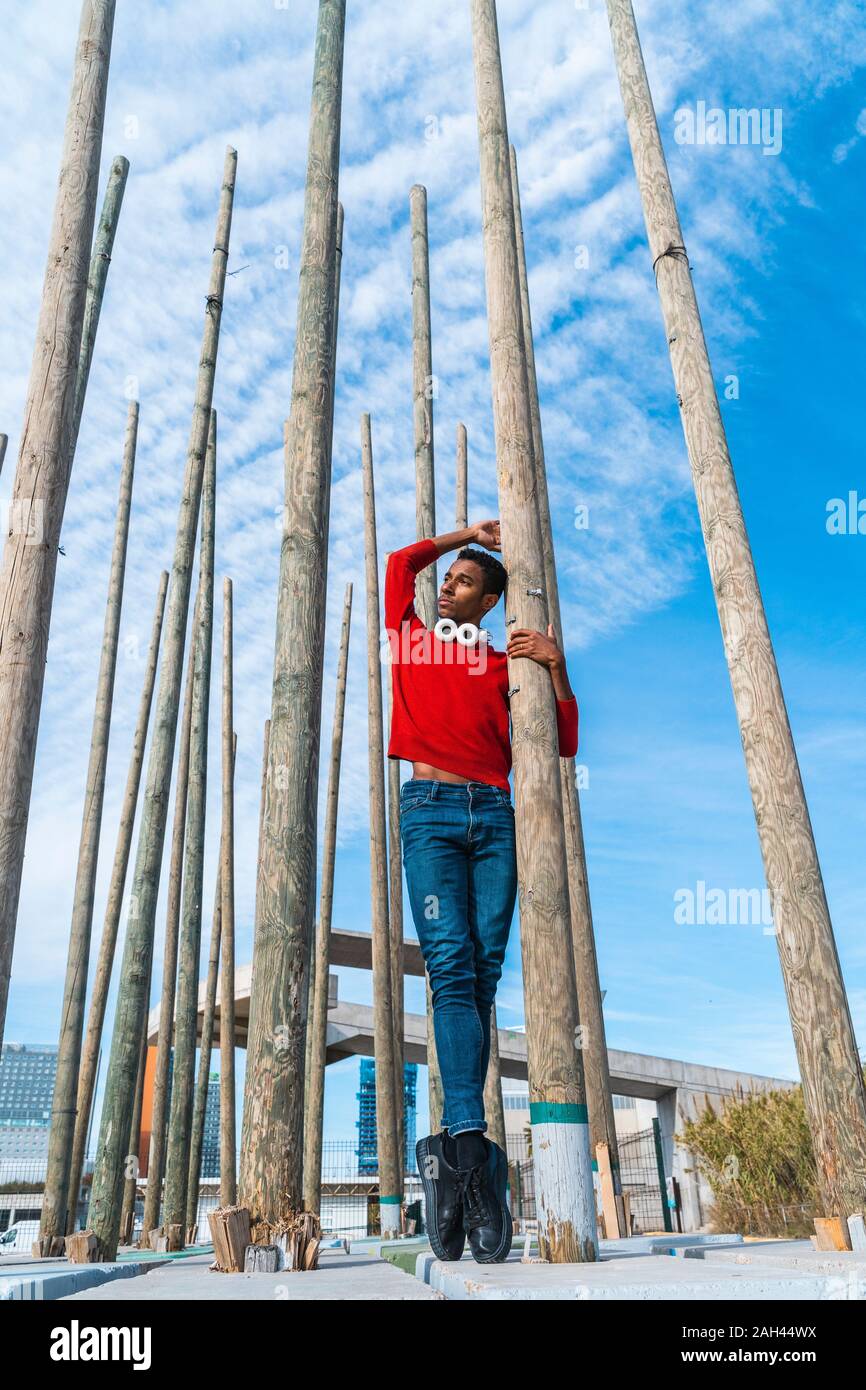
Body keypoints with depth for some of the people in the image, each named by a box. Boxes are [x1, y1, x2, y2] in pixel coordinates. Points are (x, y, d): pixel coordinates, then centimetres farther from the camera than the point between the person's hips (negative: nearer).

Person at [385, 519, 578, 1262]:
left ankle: (459, 1146, -2)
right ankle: (471, 1143, -22)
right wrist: (468, 534, 35)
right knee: (450, 965, -16)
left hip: (493, 815, 2)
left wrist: (557, 667, 2)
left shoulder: (505, 665, 17)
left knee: (484, 971, -6)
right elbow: (400, 560, 29)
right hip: (430, 811, -1)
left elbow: (562, 744, 14)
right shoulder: (411, 638, 19)